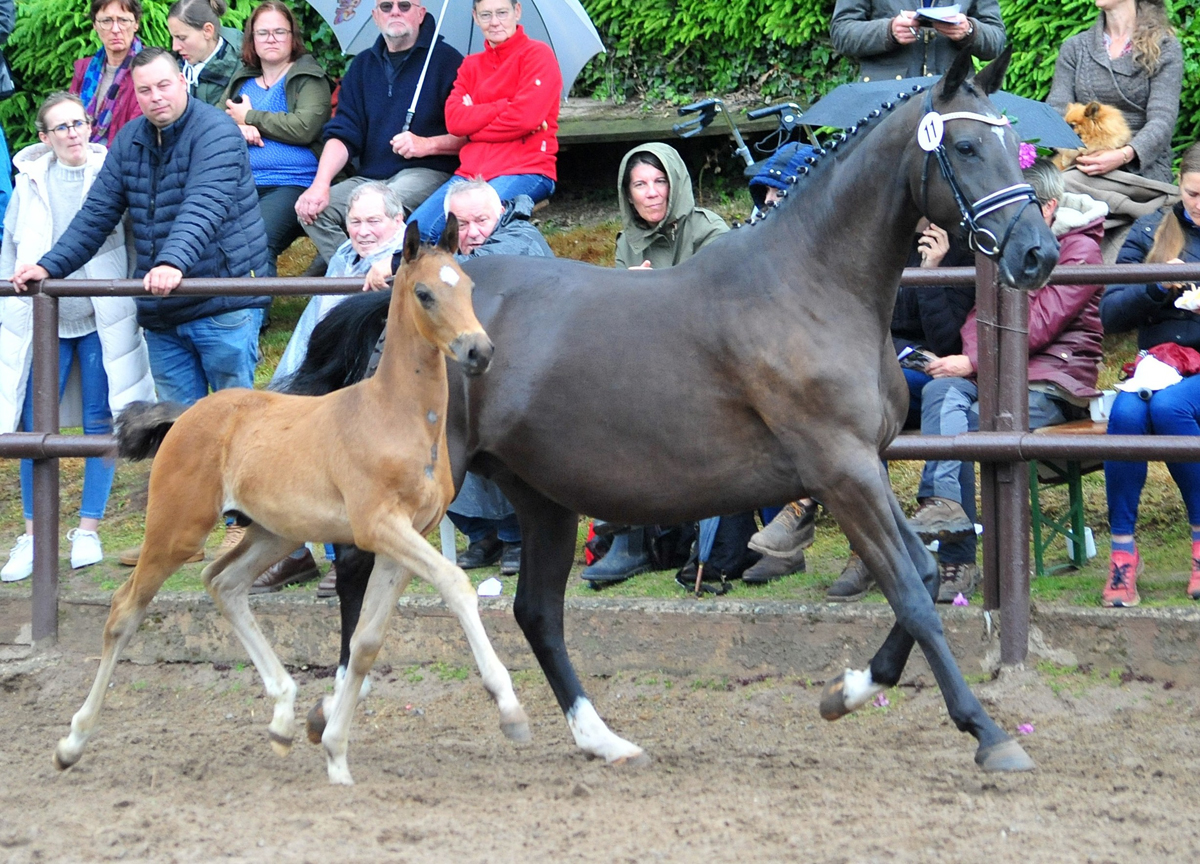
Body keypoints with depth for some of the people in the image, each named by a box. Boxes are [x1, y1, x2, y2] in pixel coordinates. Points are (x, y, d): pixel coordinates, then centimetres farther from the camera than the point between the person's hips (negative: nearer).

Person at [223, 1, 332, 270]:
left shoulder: (309, 78, 7)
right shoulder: (242, 80, 25)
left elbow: (304, 128, -10)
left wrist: (250, 117, 0)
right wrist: (237, 130, -6)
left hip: (291, 184, -5)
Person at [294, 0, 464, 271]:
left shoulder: (446, 60, 1)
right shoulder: (363, 65, 18)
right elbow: (342, 134, 11)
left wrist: (428, 144, -17)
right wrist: (320, 184, -5)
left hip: (429, 172, -6)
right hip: (370, 176, 6)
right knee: (315, 210, -20)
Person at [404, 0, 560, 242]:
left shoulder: (537, 54, 2)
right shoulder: (471, 66, 20)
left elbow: (526, 117, -11)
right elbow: (454, 120, 4)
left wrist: (475, 121, 0)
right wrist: (503, 106, -8)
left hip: (525, 170, -6)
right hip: (471, 171, 6)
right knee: (418, 228, -20)